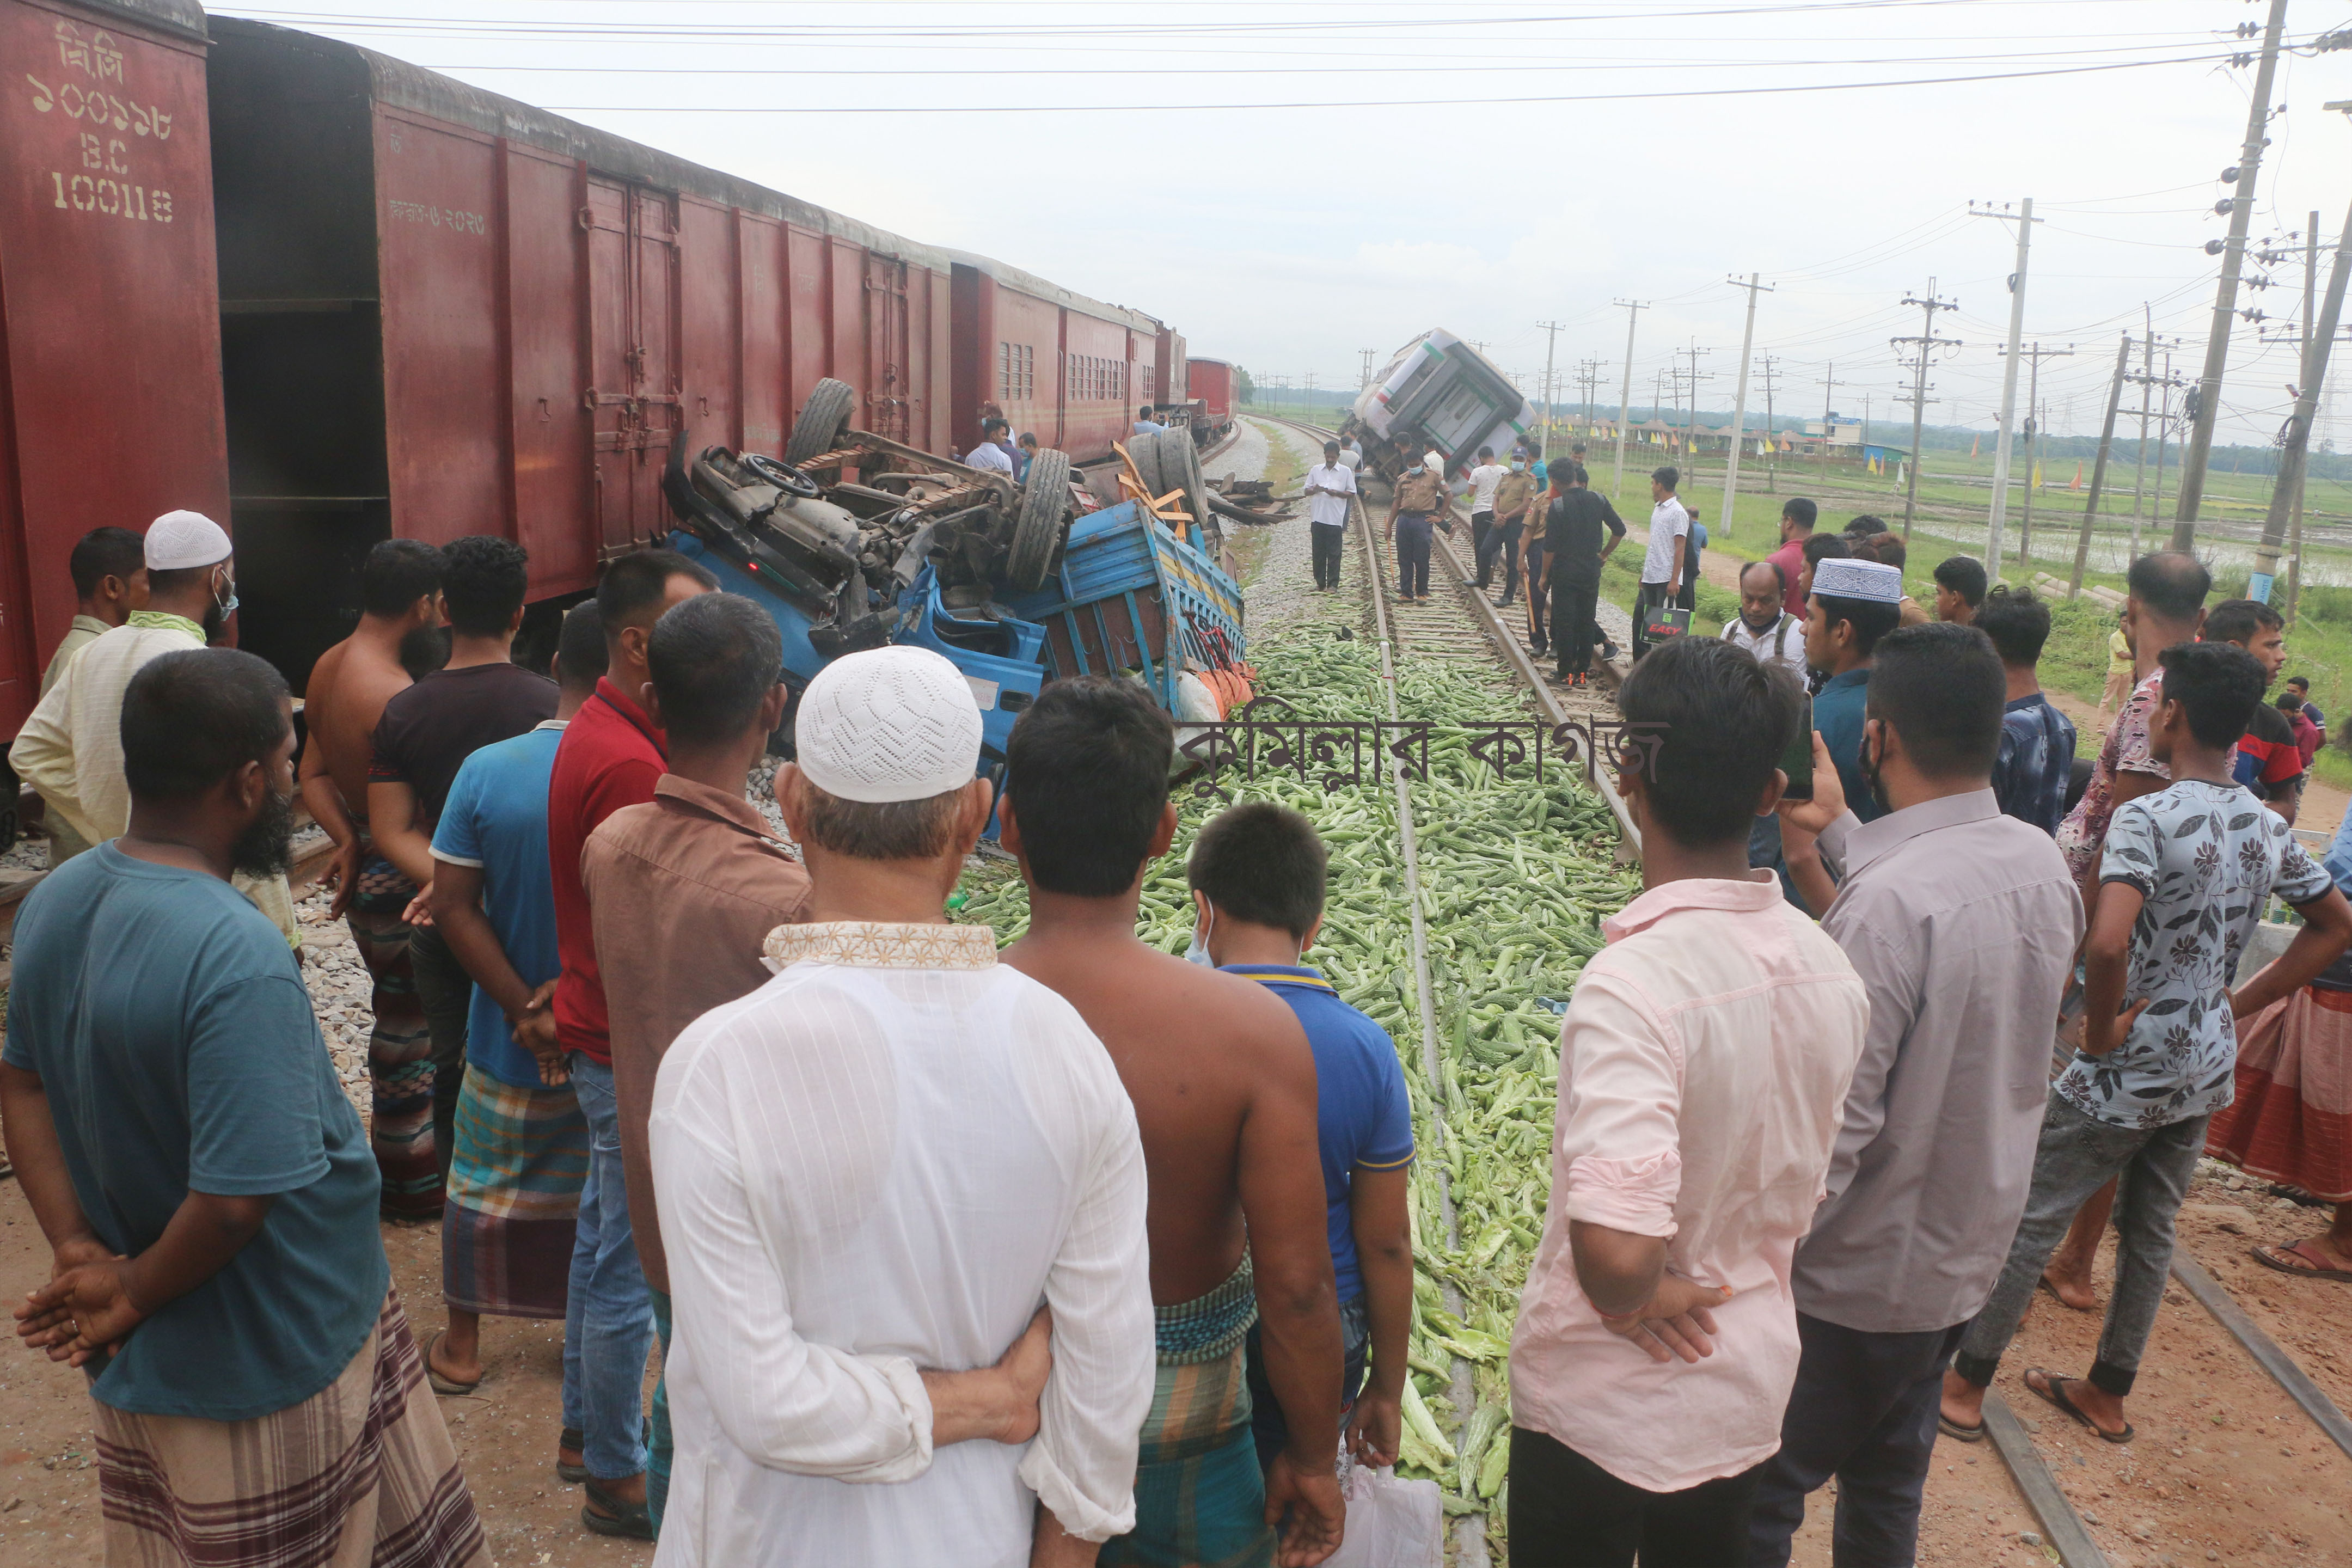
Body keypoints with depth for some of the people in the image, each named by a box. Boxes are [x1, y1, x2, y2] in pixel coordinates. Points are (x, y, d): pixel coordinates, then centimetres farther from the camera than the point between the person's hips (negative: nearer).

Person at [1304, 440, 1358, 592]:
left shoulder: (1346, 471, 4)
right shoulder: (1315, 470, 10)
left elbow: (1352, 493, 4)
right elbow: (1306, 491, 12)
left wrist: (1337, 493, -13)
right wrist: (1314, 490, -11)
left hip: (1335, 518, -3)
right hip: (1317, 518, 3)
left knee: (1334, 553, -2)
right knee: (1318, 552, 5)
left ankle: (1333, 584, 3)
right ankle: (1320, 582, 14)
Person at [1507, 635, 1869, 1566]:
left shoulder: (1631, 983, -31)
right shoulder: (1826, 967, -8)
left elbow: (1615, 1243, -39)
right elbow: (1807, 1182, 5)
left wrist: (1632, 1302, -20)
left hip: (1600, 1408, -5)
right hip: (1752, 1388, 6)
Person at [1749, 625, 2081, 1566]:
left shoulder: (1887, 903, -30)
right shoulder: (2043, 864, -5)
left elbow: (1834, 1125, -28)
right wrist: (1843, 834, 11)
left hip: (1857, 1276, -8)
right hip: (1969, 1255, 8)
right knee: (1889, 1485, 25)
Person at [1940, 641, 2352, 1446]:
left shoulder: (2145, 818, -23)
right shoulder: (2268, 828, 2)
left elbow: (2107, 942, -36)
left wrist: (2101, 1033, -18)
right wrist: (2241, 1004, 12)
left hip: (2128, 1070, -7)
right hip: (2207, 1068, 7)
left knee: (2030, 1219, 5)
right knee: (2150, 1230, 19)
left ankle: (1965, 1384, 15)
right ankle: (2107, 1393, 33)